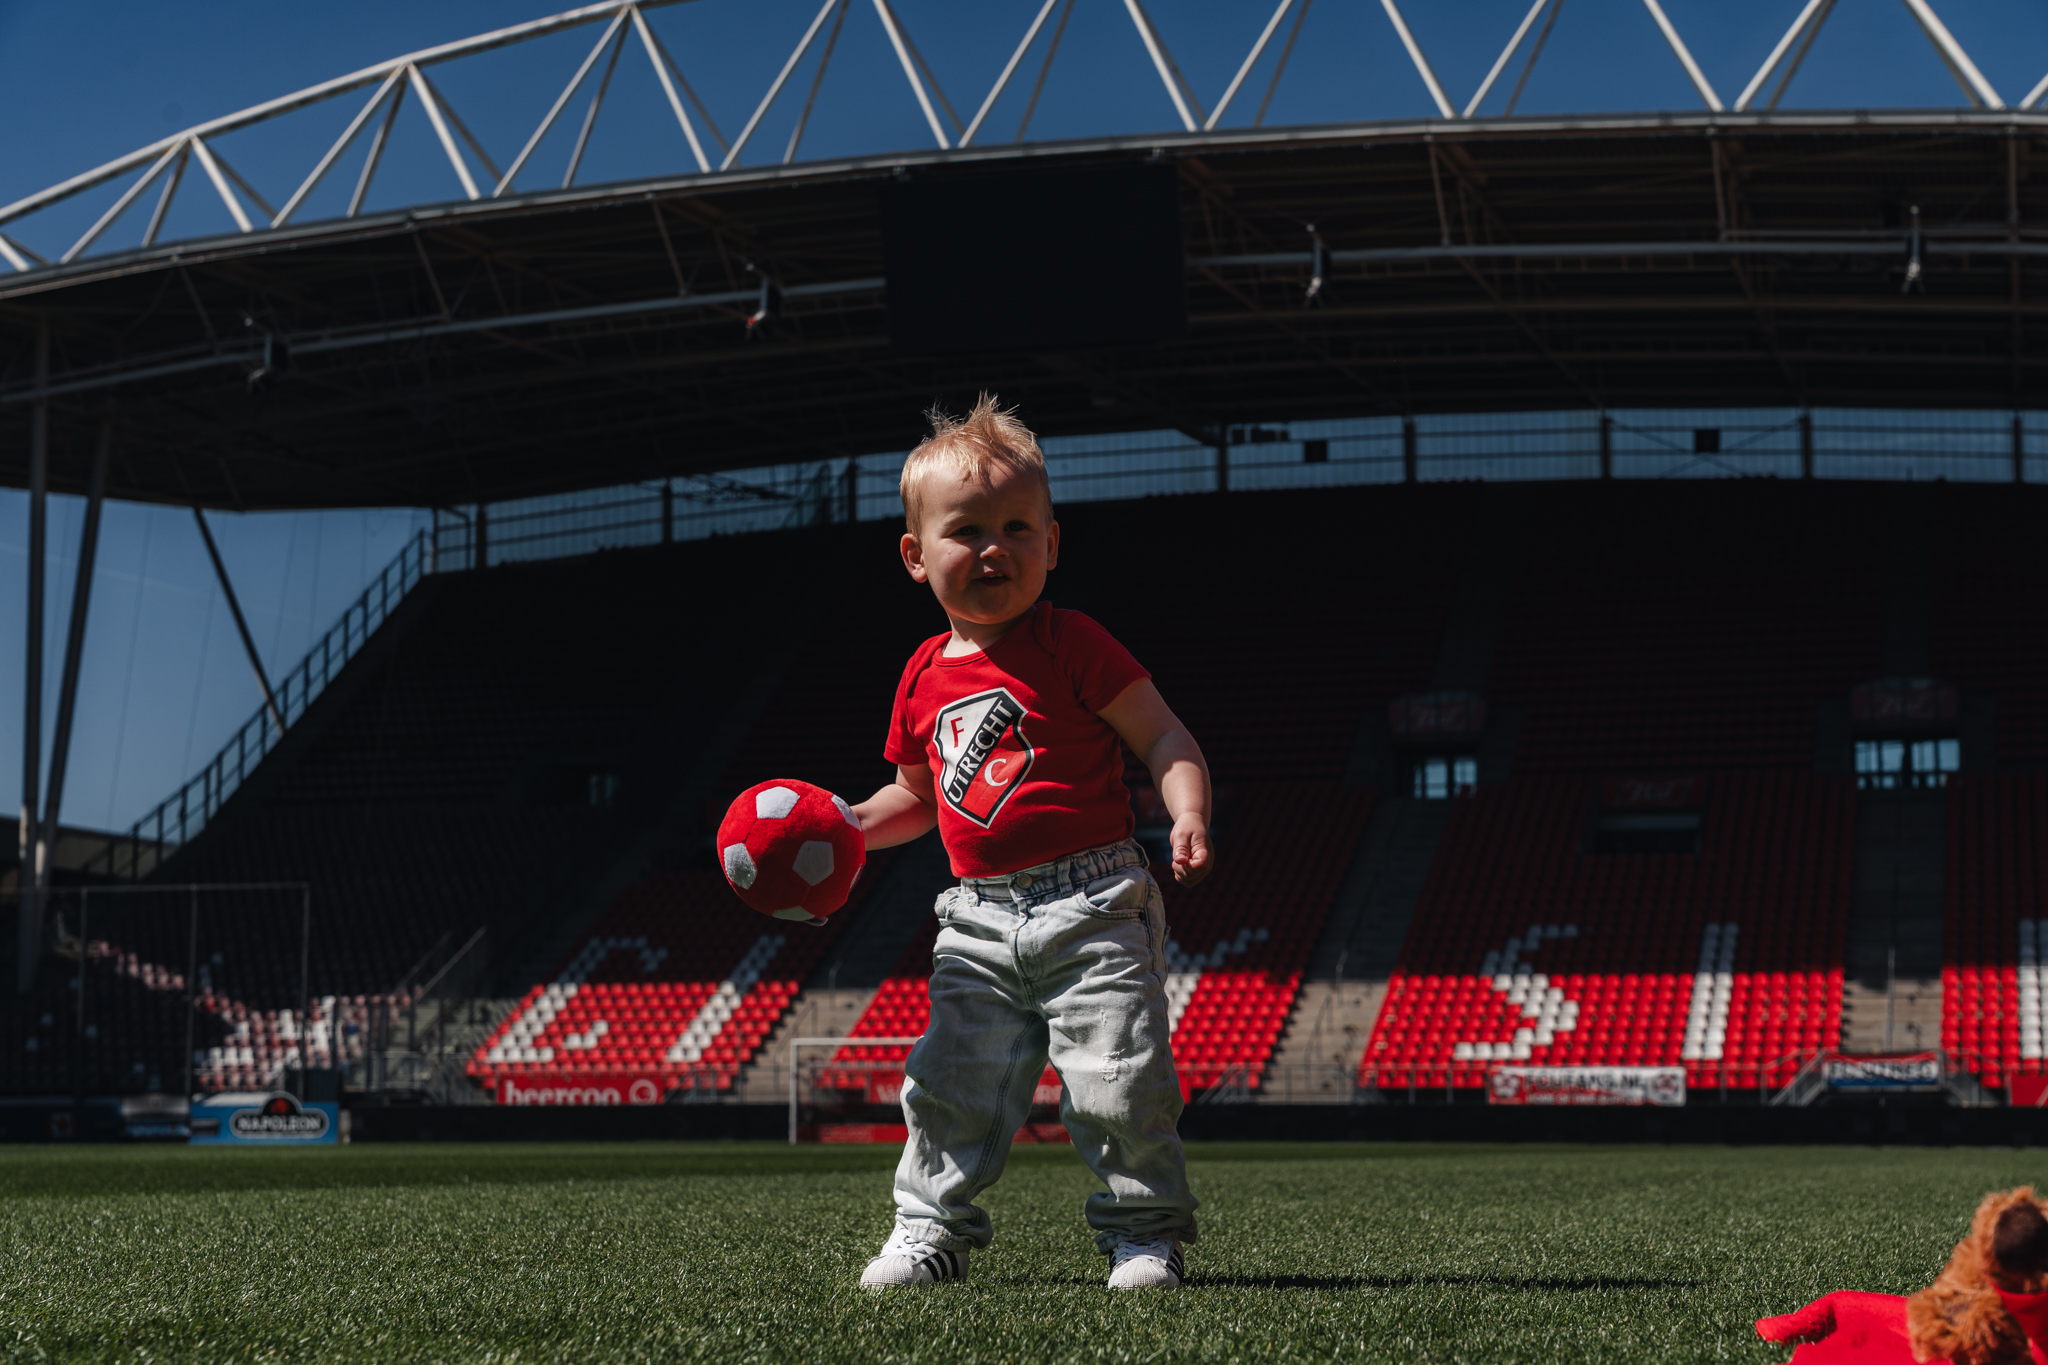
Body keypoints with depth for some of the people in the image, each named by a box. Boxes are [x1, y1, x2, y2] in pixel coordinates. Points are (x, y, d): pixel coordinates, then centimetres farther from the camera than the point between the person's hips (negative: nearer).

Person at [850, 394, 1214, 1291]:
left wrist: (1189, 815, -23)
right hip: (980, 924, 5)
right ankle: (931, 1230, 16)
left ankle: (1144, 1232, 6)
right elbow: (917, 795, 24)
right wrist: (852, 827, 7)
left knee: (1120, 1081, -8)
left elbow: (1164, 736, -6)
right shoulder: (926, 678, 11)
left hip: (1093, 906, -4)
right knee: (951, 1083, 3)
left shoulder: (1071, 645, -4)